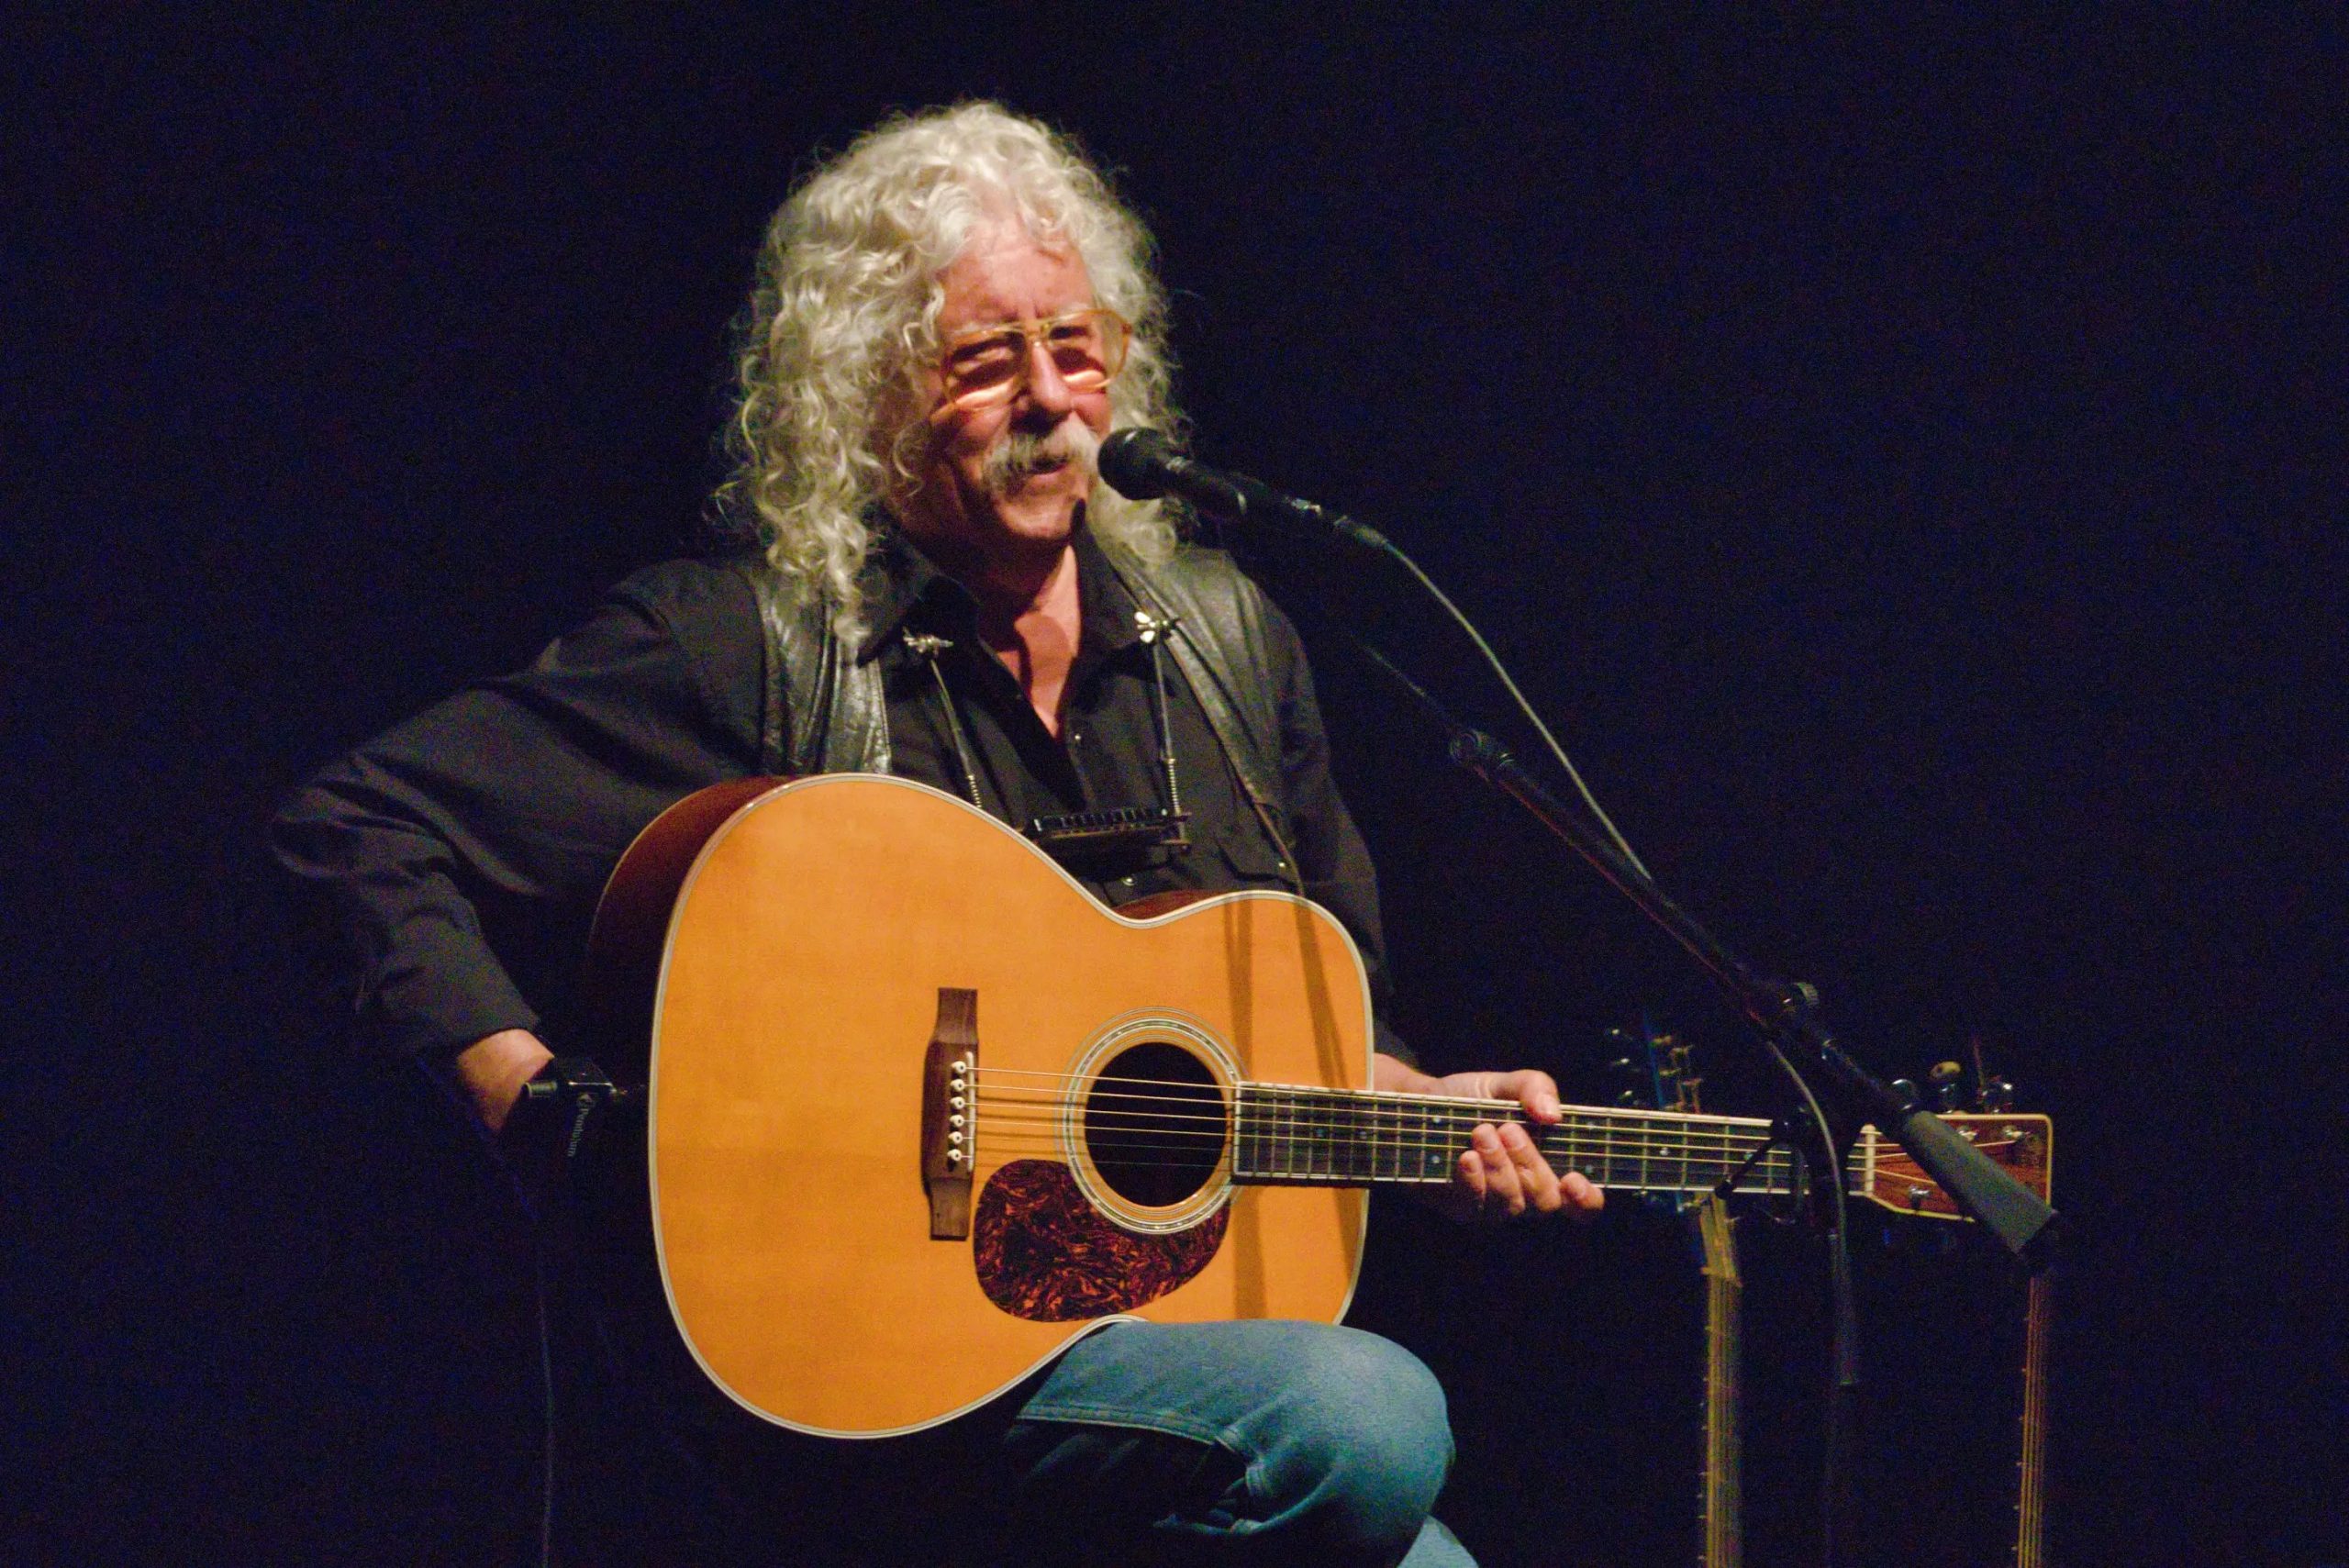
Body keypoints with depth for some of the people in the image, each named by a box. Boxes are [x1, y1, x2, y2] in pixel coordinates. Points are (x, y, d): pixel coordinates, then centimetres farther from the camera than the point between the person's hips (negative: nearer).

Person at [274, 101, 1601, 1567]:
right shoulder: (753, 646, -5)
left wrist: (1424, 1110, 5)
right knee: (1369, 1424, -28)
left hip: (1197, 1300, 6)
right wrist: (533, 1097, -15)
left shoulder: (1223, 637, 13)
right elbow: (358, 823, -7)